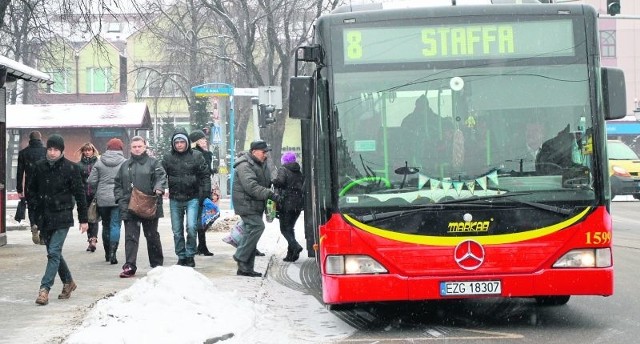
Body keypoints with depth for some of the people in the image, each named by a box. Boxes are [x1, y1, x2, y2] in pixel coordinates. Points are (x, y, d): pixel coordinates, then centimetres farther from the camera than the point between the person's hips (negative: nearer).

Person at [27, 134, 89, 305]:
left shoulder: (70, 168, -7)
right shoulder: (40, 166, 4)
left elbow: (79, 194, -3)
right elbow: (32, 189, 18)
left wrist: (83, 219, -2)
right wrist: (36, 204, 3)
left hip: (62, 216, -5)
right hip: (44, 217, 5)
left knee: (54, 252, -12)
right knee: (54, 252, 14)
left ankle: (45, 288, -14)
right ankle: (68, 282, 31)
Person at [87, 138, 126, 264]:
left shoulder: (99, 163, 2)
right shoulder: (124, 163, -4)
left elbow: (91, 181, 0)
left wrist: (97, 192, 18)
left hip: (102, 200, 2)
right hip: (118, 199, -2)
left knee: (106, 225, 15)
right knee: (115, 225, -1)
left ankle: (107, 253, 23)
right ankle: (112, 253, -11)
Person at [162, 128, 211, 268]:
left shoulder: (196, 156, -1)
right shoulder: (168, 158, 4)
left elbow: (205, 176, 2)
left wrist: (206, 195, -3)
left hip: (192, 198, -3)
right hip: (175, 199, 3)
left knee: (191, 227, -14)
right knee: (177, 231, 8)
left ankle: (190, 255, 1)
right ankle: (181, 257, 19)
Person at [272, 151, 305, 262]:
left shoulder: (283, 170, -5)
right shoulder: (299, 172, 15)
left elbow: (280, 181, -21)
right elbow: (303, 186, 12)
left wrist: (273, 182, -3)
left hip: (286, 203, -6)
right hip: (298, 204, 6)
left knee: (285, 229, -1)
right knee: (290, 228, 15)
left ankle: (295, 247, -23)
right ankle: (291, 254, 10)